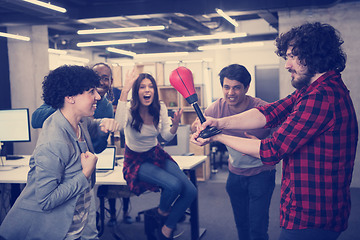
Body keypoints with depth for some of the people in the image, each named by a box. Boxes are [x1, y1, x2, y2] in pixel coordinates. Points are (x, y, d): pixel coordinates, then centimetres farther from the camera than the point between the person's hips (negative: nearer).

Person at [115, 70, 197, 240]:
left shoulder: (160, 108, -4)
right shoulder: (130, 109, -20)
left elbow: (167, 136, -1)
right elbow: (119, 125, -44)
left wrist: (175, 124, -23)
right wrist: (124, 92, -48)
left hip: (156, 154, 6)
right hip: (136, 160, -5)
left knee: (190, 191, -11)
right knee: (174, 185, -29)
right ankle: (162, 212, 7)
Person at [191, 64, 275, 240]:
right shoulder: (219, 107, -10)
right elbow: (195, 127, -2)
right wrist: (199, 125, -26)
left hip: (261, 172, -4)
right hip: (235, 172, 4)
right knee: (241, 224, 17)